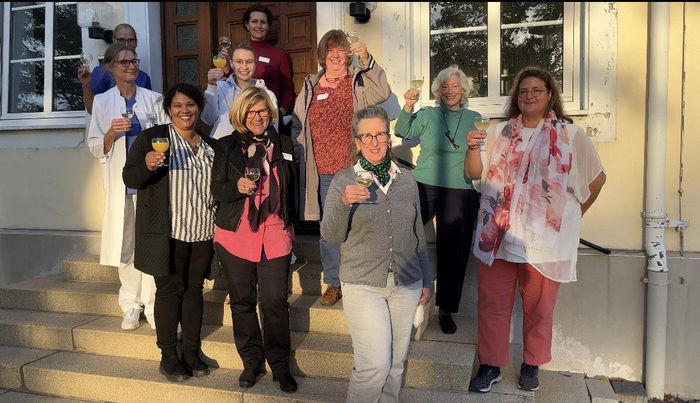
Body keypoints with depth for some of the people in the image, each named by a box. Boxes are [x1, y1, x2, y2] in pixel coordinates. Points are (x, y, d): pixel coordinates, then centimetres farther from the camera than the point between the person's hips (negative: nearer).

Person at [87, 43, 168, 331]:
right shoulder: (102, 102, 10)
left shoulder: (153, 99, 9)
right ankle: (132, 305, 15)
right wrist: (112, 133, -9)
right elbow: (95, 147, 9)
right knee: (125, 243, 2)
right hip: (120, 183, 1)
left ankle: (152, 305, 4)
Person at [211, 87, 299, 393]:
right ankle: (251, 361, 26)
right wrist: (237, 187, -18)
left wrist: (291, 227, 16)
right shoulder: (227, 146, 5)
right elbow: (216, 190, 3)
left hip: (276, 235, 0)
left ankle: (280, 365, 15)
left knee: (275, 302, -2)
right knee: (242, 301, 10)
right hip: (236, 235, 1)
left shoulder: (284, 145, 9)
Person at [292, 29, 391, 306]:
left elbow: (382, 93, -18)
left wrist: (367, 61, -27)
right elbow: (297, 127, 15)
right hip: (323, 174, 3)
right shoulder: (310, 88, 10)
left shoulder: (359, 82, 3)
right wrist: (303, 156, 9)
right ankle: (333, 283, 25)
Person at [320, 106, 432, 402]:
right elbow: (331, 236, -10)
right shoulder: (343, 181, -3)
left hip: (406, 284, 4)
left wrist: (426, 280, 15)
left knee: (396, 363, 13)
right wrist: (344, 203, -27)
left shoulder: (407, 179, 5)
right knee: (375, 365, -7)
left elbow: (418, 233, 12)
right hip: (363, 286, -3)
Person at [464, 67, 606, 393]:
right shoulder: (501, 132, 9)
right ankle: (490, 365, 21)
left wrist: (575, 213, 10)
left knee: (538, 307, 10)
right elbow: (473, 173, 7)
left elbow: (597, 177, 9)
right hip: (497, 234, 2)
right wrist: (472, 147, -11)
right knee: (492, 303, 6)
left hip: (544, 238, -2)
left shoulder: (570, 134, 1)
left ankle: (531, 365, 30)